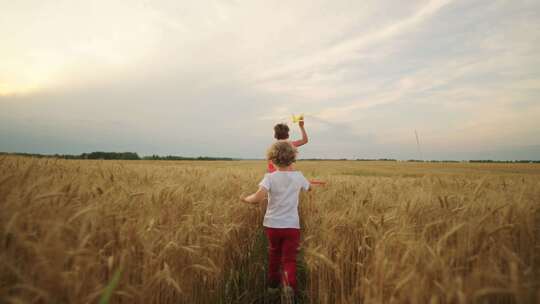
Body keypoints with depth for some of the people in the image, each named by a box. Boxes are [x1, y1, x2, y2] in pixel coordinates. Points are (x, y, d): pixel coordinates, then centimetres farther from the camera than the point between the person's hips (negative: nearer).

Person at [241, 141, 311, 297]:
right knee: (289, 259, 5)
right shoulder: (298, 176, -4)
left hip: (272, 225, 0)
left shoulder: (270, 177, -12)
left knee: (274, 254, 23)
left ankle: (273, 281, 42)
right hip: (291, 226, 0)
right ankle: (290, 284, -20)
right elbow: (308, 188, 19)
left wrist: (245, 198, -7)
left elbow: (258, 198, -26)